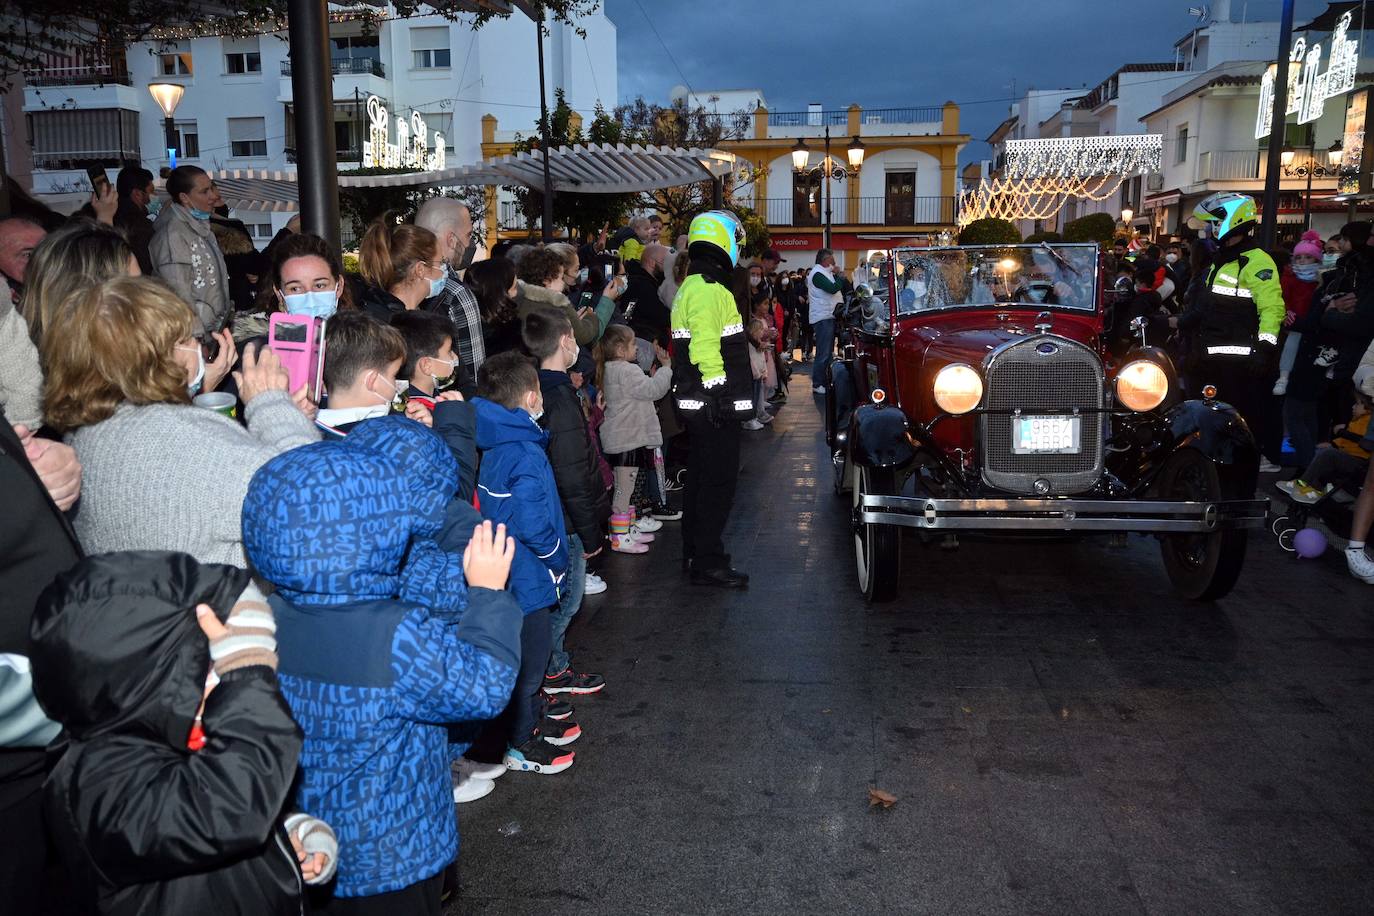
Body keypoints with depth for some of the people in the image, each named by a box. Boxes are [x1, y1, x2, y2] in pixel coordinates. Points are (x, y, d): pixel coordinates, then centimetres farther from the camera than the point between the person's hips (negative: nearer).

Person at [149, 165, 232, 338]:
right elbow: (179, 294, -20)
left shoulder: (201, 226, 12)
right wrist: (197, 337, -20)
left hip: (215, 329, 8)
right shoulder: (174, 234, -16)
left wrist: (228, 310, 17)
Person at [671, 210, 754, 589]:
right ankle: (708, 563, 3)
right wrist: (720, 396, -20)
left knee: (700, 476, 17)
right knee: (719, 482, -4)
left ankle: (695, 552, 28)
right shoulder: (710, 289, -17)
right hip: (715, 404, -11)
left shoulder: (691, 285, 16)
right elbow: (705, 350, -24)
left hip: (697, 402, 11)